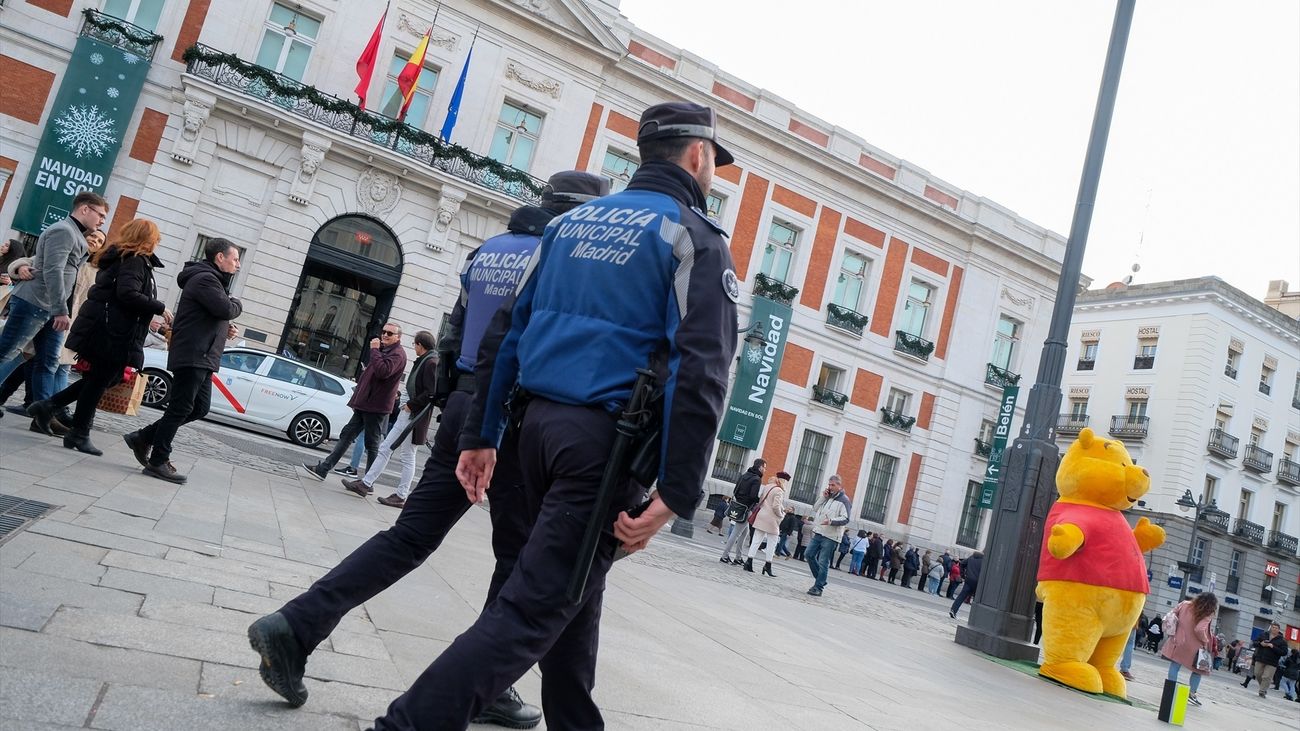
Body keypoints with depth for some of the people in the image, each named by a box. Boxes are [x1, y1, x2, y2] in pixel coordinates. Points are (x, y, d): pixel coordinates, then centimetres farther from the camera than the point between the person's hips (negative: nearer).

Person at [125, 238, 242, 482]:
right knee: (181, 409, -5)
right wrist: (237, 304, -1)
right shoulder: (205, 279, -12)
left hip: (202, 358, 11)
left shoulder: (212, 280, 23)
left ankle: (142, 438, 21)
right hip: (192, 357, -11)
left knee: (200, 408, 12)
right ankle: (157, 462, 3)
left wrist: (226, 329, 8)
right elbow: (225, 309, -24)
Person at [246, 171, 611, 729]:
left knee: (409, 537, 9)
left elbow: (453, 334, 17)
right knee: (520, 557, 8)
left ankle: (294, 627, 2)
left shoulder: (487, 250, 16)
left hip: (464, 405, 6)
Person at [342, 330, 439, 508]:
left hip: (415, 417, -9)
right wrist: (407, 404, 7)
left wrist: (411, 405, -15)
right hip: (406, 414, 9)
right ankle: (366, 483, 18)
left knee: (407, 457, 0)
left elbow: (431, 393, -22)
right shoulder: (422, 361, 13)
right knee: (385, 449, 12)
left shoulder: (431, 363, -15)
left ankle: (401, 496, 9)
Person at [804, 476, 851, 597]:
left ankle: (818, 588, 0)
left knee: (823, 563, -6)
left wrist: (831, 521, -31)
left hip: (830, 537, -8)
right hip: (818, 533, 8)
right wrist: (823, 498, 1)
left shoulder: (844, 500, -8)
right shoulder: (828, 497, 15)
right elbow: (815, 509, 14)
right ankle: (820, 580, 22)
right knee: (809, 555, 9)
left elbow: (845, 519, -15)